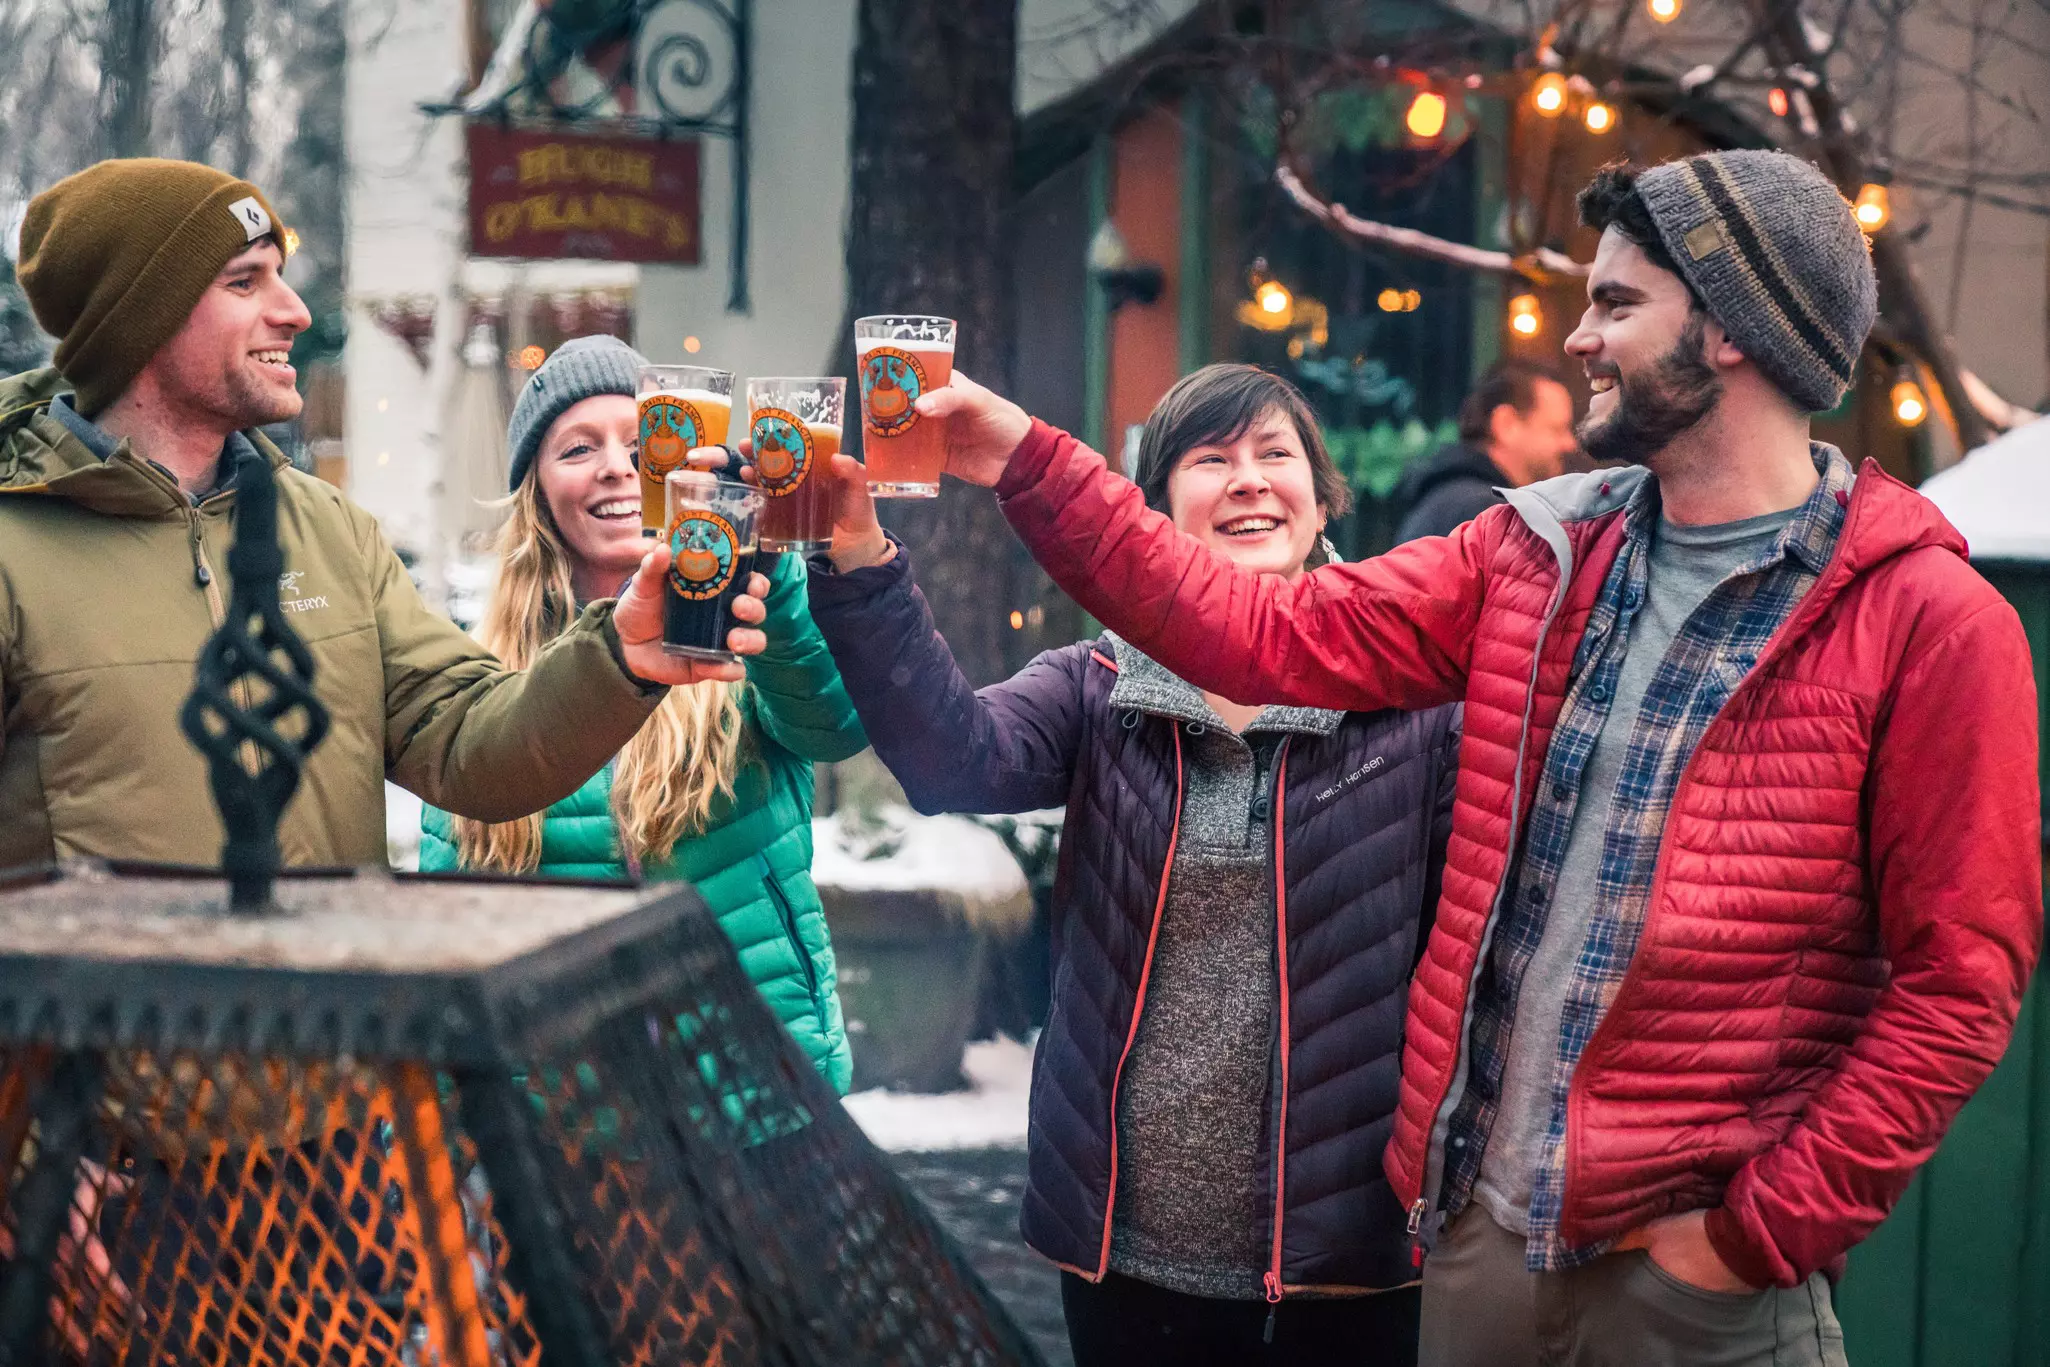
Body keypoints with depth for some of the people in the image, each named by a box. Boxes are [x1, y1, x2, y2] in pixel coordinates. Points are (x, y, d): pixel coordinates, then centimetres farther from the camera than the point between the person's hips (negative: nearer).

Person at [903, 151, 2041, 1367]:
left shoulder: (1928, 620, -9)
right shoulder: (1540, 556, 8)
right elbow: (1274, 636, 5)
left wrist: (1759, 1237, -13)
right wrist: (1031, 466, 2)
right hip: (1475, 1232, 5)